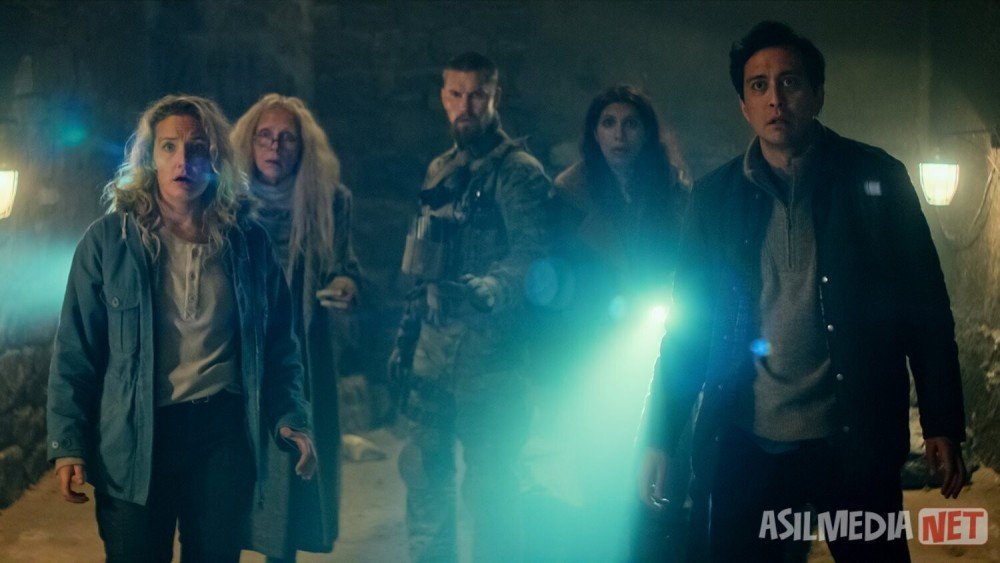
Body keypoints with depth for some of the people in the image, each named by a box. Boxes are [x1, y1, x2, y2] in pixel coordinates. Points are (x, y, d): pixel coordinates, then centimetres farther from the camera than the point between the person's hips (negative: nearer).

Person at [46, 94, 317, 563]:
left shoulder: (248, 242, 6)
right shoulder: (109, 239, 0)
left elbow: (278, 344, 11)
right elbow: (74, 352, 0)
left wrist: (290, 418, -2)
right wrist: (69, 445, -7)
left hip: (224, 433, 2)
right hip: (133, 440, -2)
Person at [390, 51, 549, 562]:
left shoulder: (518, 172, -7)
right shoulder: (440, 171, 16)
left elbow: (533, 254, -19)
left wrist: (492, 286, -37)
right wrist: (407, 333, 20)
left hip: (490, 349, -7)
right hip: (434, 349, 7)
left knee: (489, 484, -1)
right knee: (423, 470, 11)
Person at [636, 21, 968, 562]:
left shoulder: (876, 179, 0)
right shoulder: (716, 196, 5)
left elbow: (925, 308, 0)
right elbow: (688, 323, 6)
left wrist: (942, 425, -4)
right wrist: (659, 438, 1)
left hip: (856, 443, -1)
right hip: (744, 449, 2)